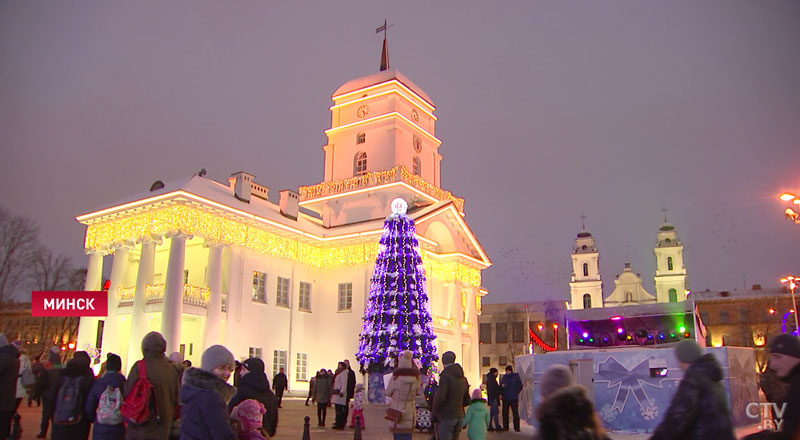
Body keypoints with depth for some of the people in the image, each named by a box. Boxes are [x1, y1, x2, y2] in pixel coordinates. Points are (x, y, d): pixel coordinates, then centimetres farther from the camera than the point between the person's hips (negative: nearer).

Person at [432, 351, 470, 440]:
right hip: (459, 416, 7)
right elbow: (467, 401, 17)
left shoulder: (446, 375, -14)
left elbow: (440, 398, -21)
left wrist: (433, 414, -9)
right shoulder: (463, 378, 10)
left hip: (446, 417, -7)